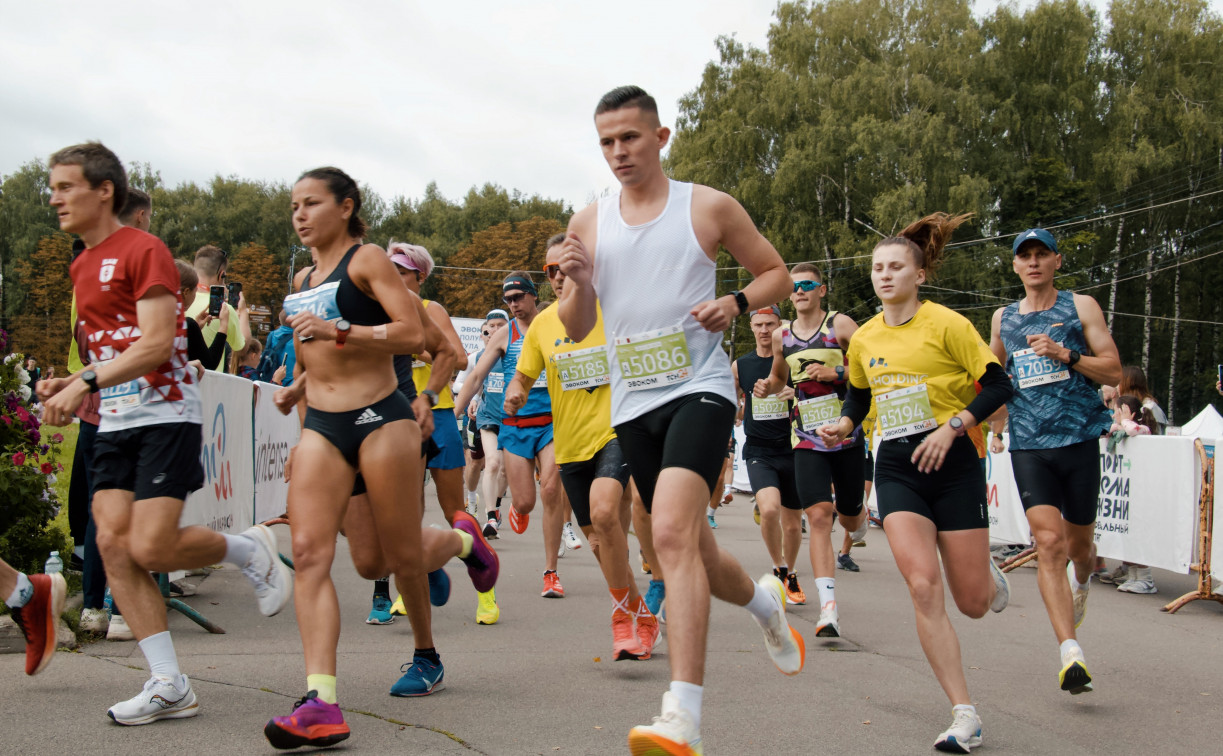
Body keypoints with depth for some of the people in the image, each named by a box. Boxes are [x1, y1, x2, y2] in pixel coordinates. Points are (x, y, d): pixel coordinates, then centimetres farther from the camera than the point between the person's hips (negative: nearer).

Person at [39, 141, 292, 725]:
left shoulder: (143, 250, -8)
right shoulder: (81, 267, 19)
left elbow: (157, 343, -18)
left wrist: (86, 384, -23)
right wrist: (68, 387, 8)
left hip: (165, 415, -8)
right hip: (114, 422, 8)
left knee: (151, 547, -16)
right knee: (113, 541, -6)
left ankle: (250, 550, 14)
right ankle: (169, 686, -2)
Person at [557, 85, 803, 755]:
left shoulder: (709, 208, 2)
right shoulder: (588, 224, 11)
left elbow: (775, 272, 12)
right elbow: (577, 329, 13)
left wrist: (736, 303, -9)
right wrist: (578, 282, -8)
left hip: (699, 387, -5)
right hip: (632, 402, 5)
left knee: (672, 531, -26)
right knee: (687, 548, 12)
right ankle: (763, 600, 46)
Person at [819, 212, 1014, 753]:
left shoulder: (946, 324, -7)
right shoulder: (863, 339, 7)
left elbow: (998, 385, -8)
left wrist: (951, 428, -18)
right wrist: (844, 425, 4)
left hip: (952, 465, -3)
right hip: (896, 469, 3)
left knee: (972, 603, 1)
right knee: (922, 586, -17)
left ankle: (990, 578, 43)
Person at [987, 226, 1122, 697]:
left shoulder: (1080, 307, 4)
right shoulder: (1003, 318, 12)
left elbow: (1113, 370, -1)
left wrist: (1065, 354, -14)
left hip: (1079, 439, -1)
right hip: (1028, 446, 1)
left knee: (1078, 543, 12)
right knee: (1048, 542, -14)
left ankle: (1080, 581, 49)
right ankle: (1070, 652, -18)